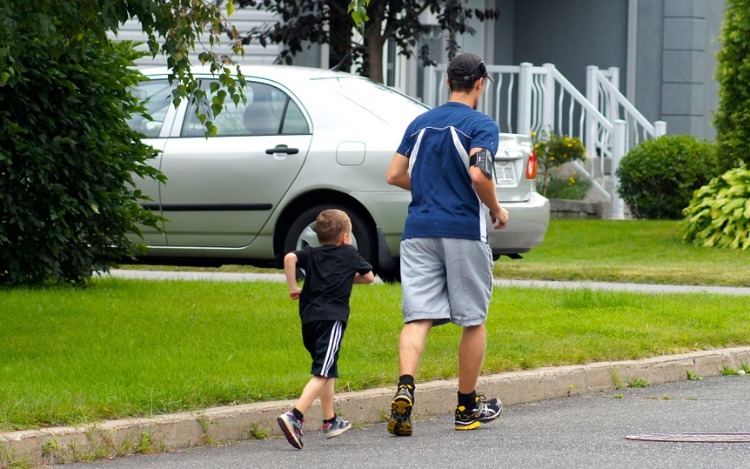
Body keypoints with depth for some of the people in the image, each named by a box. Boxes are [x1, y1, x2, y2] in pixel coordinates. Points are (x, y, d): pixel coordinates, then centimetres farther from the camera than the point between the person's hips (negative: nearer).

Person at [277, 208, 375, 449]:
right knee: (322, 373, -13)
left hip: (309, 319, 6)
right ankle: (294, 416, -31)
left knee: (327, 370, 22)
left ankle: (330, 421, 31)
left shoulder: (311, 255, 16)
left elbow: (290, 258, -3)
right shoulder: (350, 254, 11)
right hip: (332, 318, -5)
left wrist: (293, 287, 5)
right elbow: (369, 277, 24)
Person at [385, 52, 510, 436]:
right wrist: (497, 210, -3)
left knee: (418, 316, -3)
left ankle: (405, 388, -28)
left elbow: (395, 175, 12)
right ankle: (467, 407, 16)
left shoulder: (420, 123, 13)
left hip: (419, 230, 4)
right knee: (473, 320, 9)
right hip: (464, 230, -4)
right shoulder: (481, 125, -5)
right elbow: (479, 173, -19)